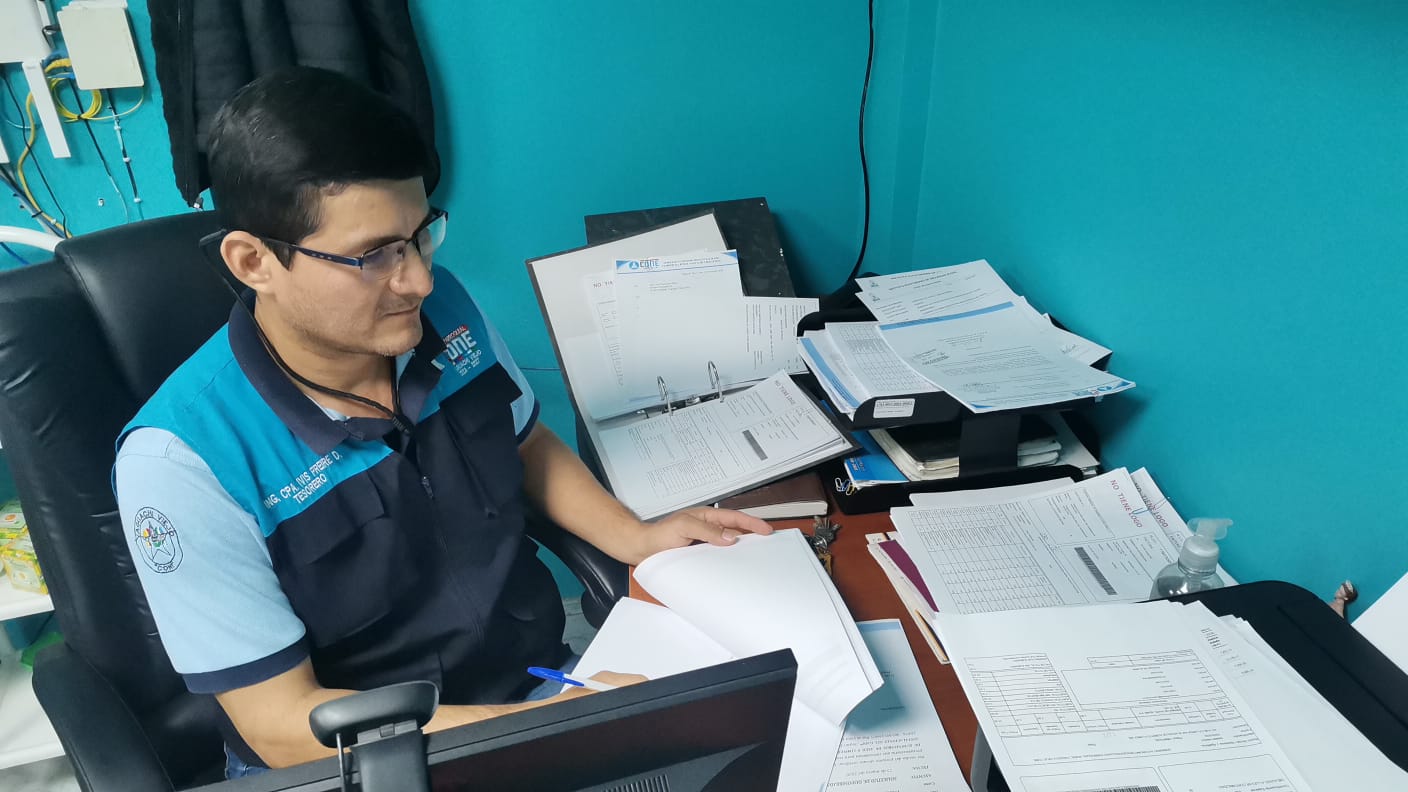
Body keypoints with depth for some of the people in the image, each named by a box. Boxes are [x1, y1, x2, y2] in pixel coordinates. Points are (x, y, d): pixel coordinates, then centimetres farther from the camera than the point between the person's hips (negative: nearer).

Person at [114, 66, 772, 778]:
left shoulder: (444, 307, -6)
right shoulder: (183, 461, -21)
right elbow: (282, 723, -18)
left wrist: (634, 538, -2)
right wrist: (548, 725, -24)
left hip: (545, 673, 5)